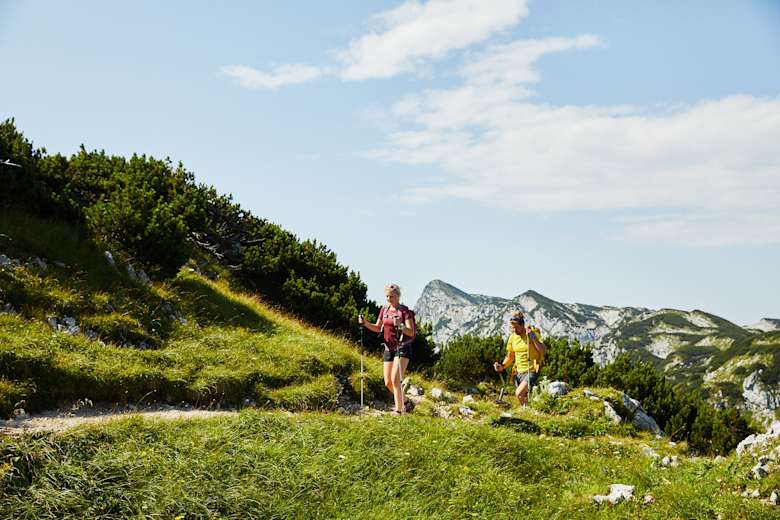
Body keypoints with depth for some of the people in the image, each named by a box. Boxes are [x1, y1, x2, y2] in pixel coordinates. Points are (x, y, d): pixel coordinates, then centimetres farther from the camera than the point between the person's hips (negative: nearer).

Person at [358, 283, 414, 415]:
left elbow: (411, 332, -15)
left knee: (395, 379, -18)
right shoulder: (384, 309, 8)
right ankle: (403, 403, 28)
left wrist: (400, 325, -32)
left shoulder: (404, 311, -10)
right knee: (388, 383, 8)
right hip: (388, 348, 7)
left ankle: (398, 409, -9)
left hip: (403, 347, -7)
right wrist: (365, 323, 1)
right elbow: (378, 328, 17)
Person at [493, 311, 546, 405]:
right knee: (524, 398, 11)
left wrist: (533, 338, -30)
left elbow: (543, 350, -23)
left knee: (519, 394, -23)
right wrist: (502, 366, -2)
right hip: (519, 372, 6)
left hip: (532, 371, -6)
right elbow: (510, 357, 15)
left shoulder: (533, 334, -11)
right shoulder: (512, 337, 4)